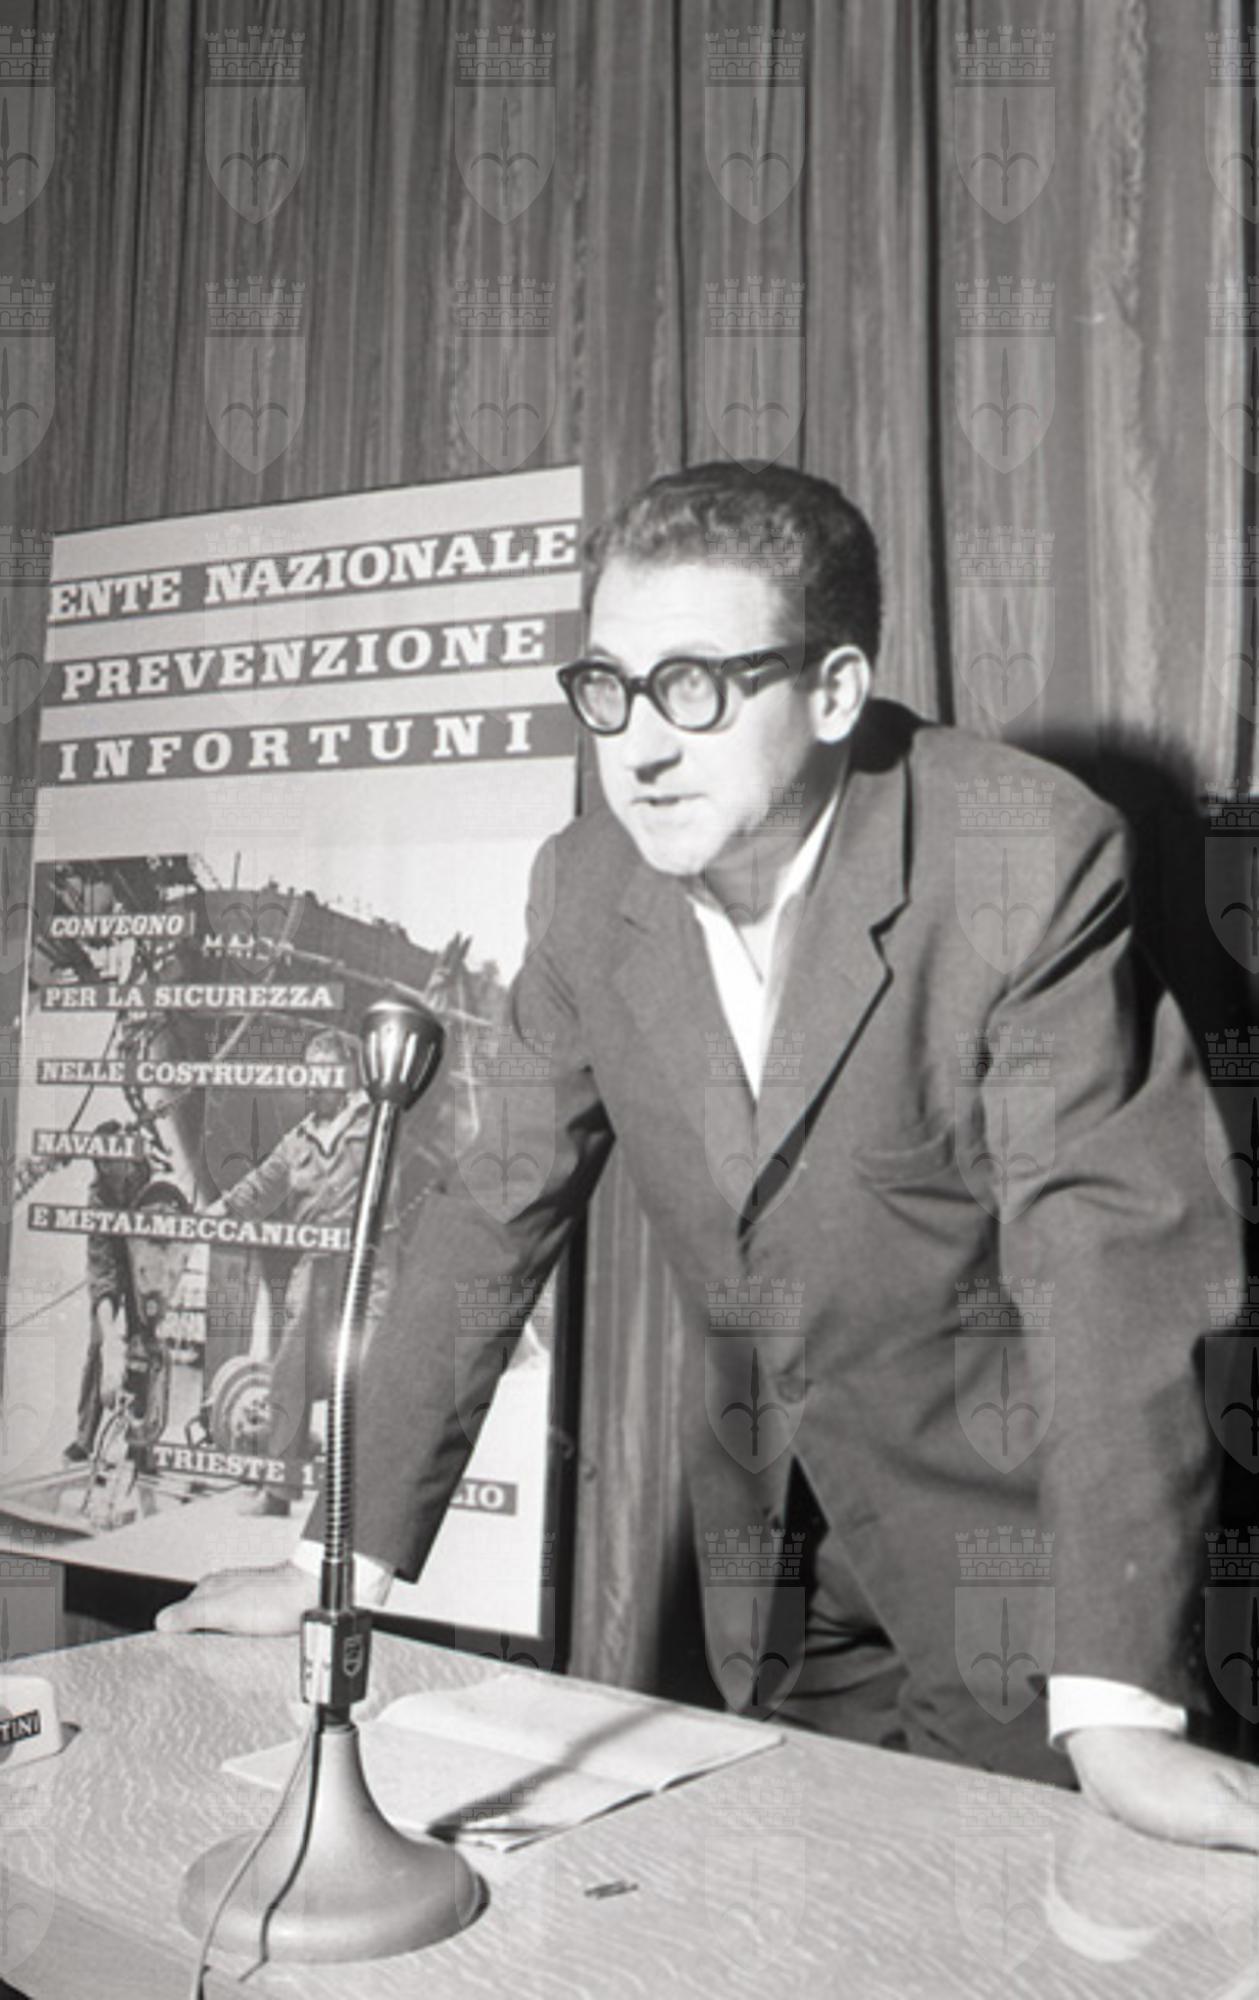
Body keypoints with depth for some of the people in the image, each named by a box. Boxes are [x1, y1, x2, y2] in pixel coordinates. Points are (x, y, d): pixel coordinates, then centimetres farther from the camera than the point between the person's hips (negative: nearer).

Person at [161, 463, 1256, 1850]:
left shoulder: (1028, 860, -23)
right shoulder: (586, 882, -7)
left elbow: (1109, 1254, -27)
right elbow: (492, 1216, -2)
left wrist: (1120, 1711, -33)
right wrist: (347, 1562, -3)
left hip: (1004, 1526, -4)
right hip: (767, 1536, 4)